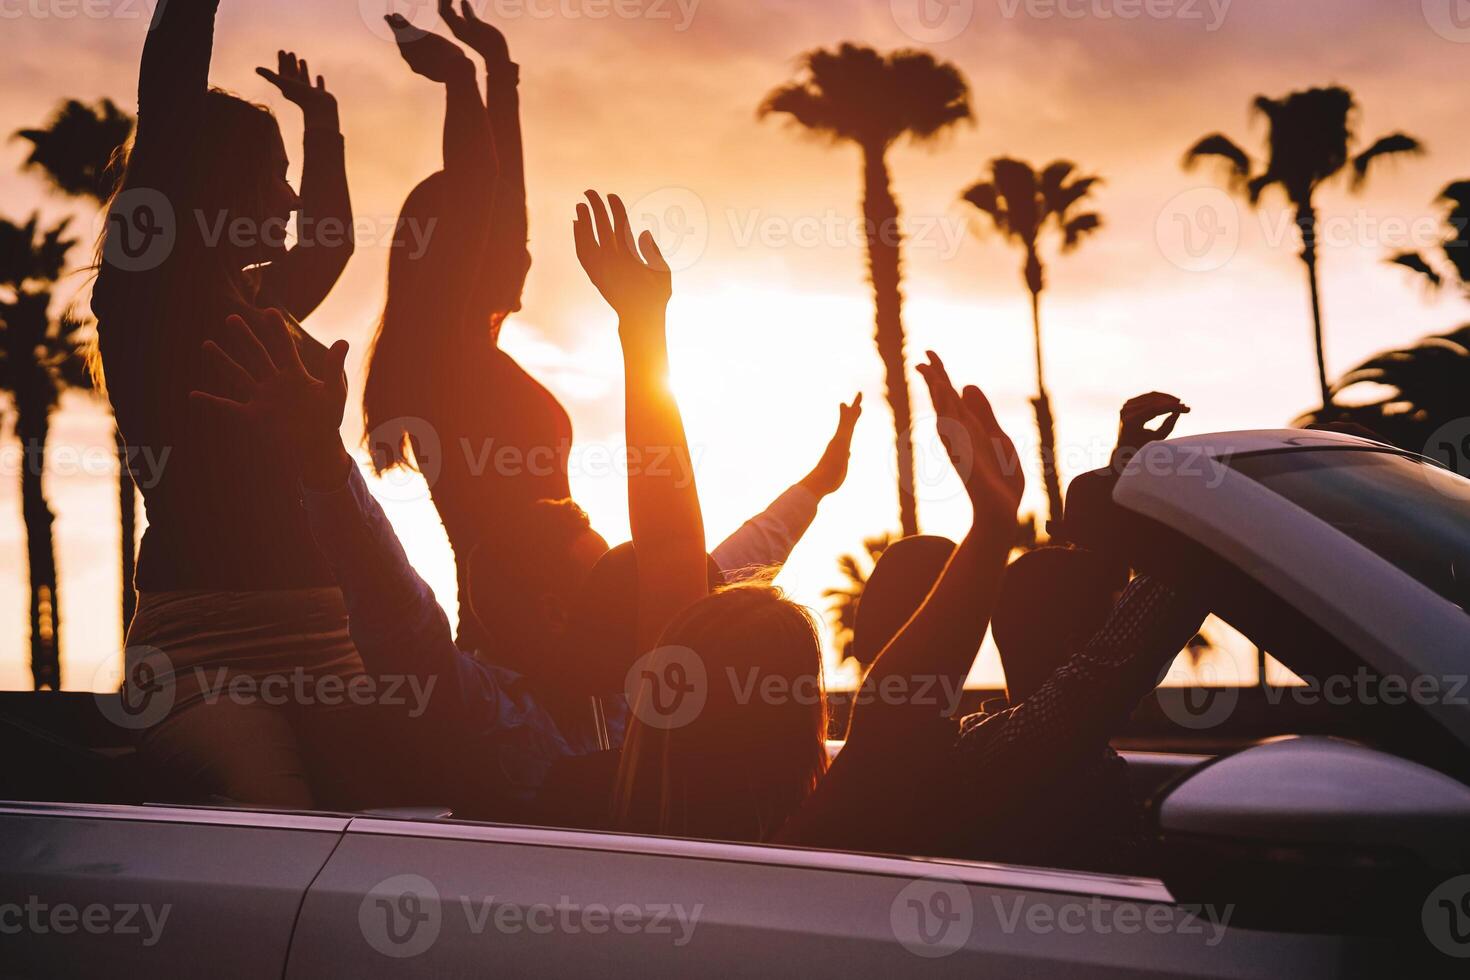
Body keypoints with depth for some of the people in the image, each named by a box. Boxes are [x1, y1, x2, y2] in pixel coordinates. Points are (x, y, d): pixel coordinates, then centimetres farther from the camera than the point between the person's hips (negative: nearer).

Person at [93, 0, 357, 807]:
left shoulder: (259, 307, 22)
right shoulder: (145, 298, 2)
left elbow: (328, 242, 42)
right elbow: (167, 109, -4)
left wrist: (322, 122, 46)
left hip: (318, 641, 7)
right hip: (207, 651, -7)